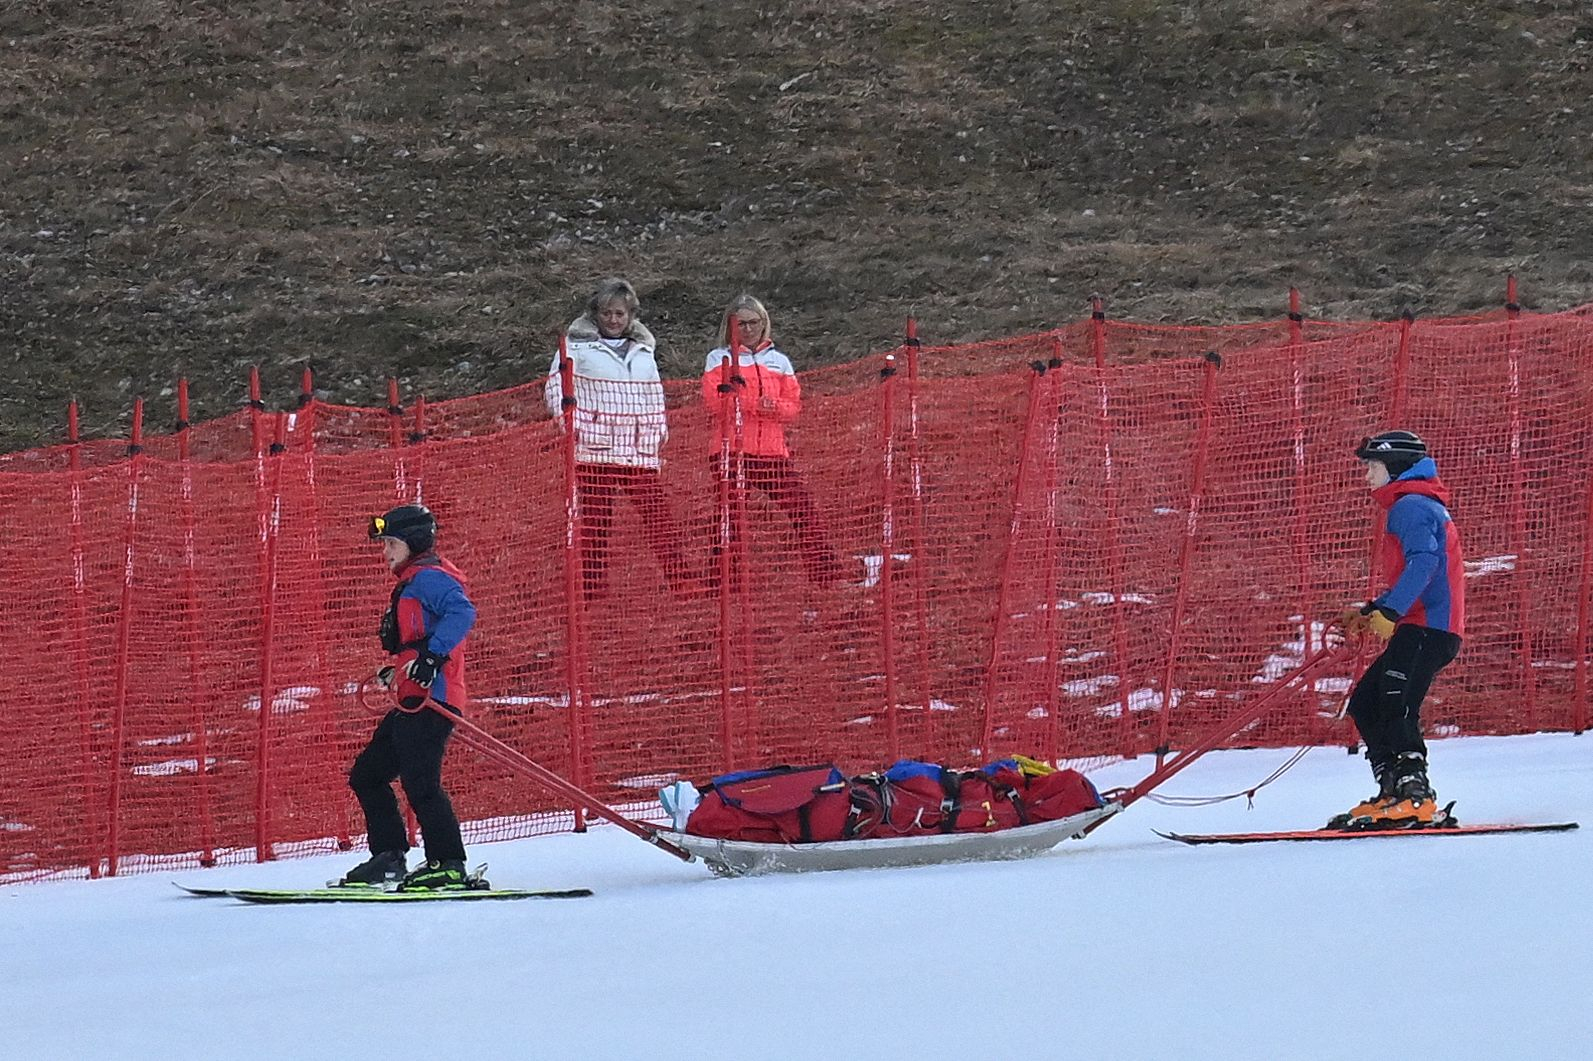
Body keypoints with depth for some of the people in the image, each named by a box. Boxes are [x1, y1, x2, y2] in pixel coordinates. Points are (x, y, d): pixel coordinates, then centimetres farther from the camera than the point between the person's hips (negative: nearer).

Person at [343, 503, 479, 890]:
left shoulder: (428, 577, -8)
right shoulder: (412, 583, 25)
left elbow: (462, 612, -26)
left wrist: (432, 656, -34)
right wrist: (396, 672, 24)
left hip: (429, 700, -11)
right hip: (411, 701, 11)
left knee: (419, 783, -16)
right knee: (366, 775, 14)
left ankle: (449, 866, -14)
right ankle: (389, 858, 13)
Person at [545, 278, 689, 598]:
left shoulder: (643, 349, 21)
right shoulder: (577, 344, 5)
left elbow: (654, 394, 29)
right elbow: (556, 387, 3)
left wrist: (659, 431, 15)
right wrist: (569, 422, -11)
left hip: (639, 451, 4)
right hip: (594, 449, -4)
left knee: (659, 517, -5)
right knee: (596, 521, -4)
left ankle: (678, 582, -3)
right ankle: (594, 588, -1)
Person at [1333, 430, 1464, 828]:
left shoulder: (1412, 506, -7)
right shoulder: (1410, 507, 26)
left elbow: (1423, 563, -23)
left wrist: (1389, 612, -27)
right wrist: (1369, 612, 21)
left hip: (1427, 628, -11)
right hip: (1423, 628, 11)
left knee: (1396, 707, -16)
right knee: (1364, 702, 9)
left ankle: (1415, 798, -20)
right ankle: (1393, 791, 5)